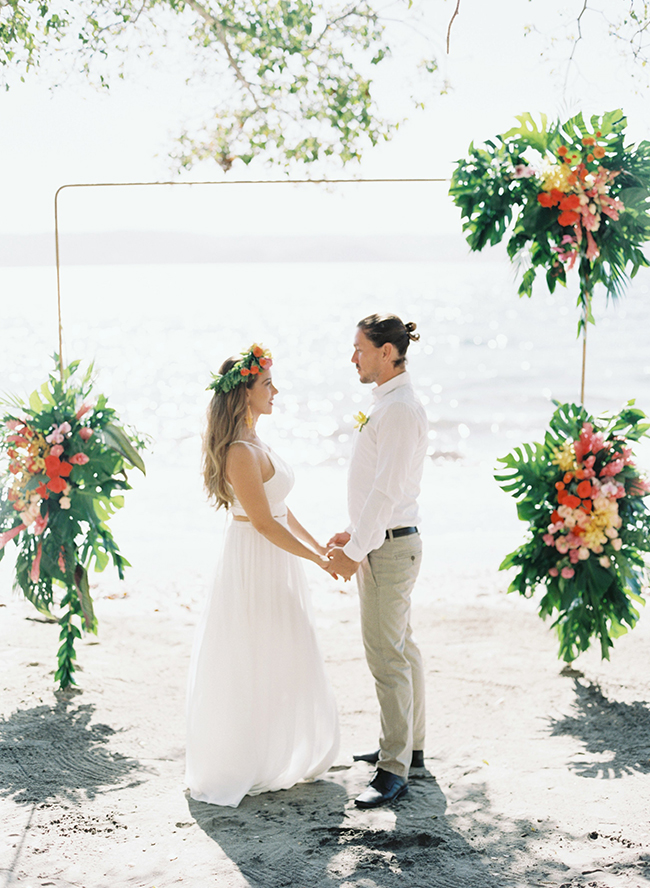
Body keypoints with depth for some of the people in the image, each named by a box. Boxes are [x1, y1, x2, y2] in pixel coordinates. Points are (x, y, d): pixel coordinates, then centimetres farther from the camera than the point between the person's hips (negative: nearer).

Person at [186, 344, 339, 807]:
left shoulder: (255, 444, 9)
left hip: (274, 563, 10)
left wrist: (320, 545, 14)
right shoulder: (240, 452, -22)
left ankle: (277, 756, 32)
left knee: (281, 666, 18)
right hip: (254, 564, -10)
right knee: (255, 668, 1)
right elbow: (265, 523, -22)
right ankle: (246, 769, 15)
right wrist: (320, 560, -15)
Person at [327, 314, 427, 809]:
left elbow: (387, 489, -23)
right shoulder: (391, 404, 13)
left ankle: (394, 770, -1)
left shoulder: (400, 409, -19)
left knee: (387, 656, -7)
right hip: (387, 541, 11)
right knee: (402, 648, 18)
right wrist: (355, 533, 18)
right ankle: (410, 746, 31)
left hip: (389, 546, -11)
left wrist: (354, 552, -20)